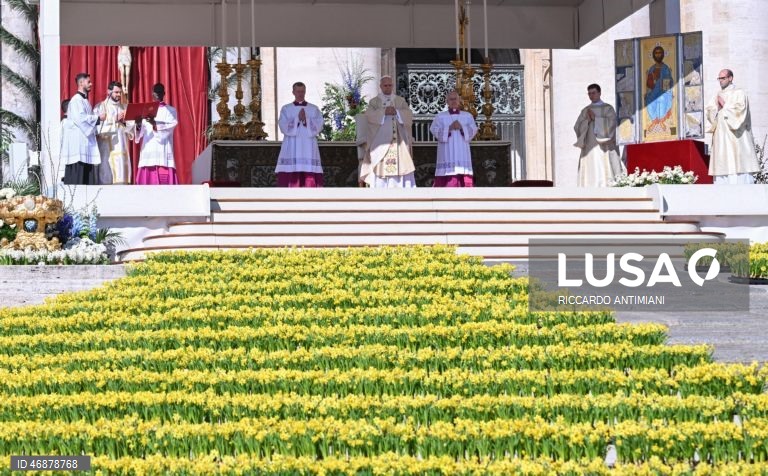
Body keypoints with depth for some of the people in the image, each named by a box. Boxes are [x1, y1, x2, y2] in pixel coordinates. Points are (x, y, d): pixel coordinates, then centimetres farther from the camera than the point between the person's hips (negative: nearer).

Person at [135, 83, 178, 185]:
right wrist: (138, 125, -14)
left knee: (165, 181, -10)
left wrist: (155, 124, -23)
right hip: (148, 152, 3)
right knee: (147, 179, -4)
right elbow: (140, 132, 9)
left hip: (163, 152, -3)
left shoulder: (171, 111, 11)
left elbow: (170, 127, -8)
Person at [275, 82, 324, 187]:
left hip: (309, 148, 1)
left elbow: (319, 126, 1)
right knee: (290, 177, -10)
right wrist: (297, 119, -12)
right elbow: (283, 126, -1)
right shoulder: (286, 109, 11)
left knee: (310, 177, -8)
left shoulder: (314, 109, 13)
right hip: (291, 148, -1)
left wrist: (306, 120, -14)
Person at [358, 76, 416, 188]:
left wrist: (396, 112, -14)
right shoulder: (374, 102, 11)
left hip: (398, 141, 1)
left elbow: (409, 115, 2)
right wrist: (384, 112, -17)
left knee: (401, 165, -7)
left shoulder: (400, 101, 15)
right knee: (381, 169, -9)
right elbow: (369, 115, -6)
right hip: (380, 140, -1)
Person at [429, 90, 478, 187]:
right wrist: (449, 128, -18)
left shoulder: (468, 116, 13)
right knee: (446, 181, -9)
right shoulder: (440, 117, 8)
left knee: (464, 179, -4)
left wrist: (461, 127, -17)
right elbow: (434, 131, -5)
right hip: (447, 155, -2)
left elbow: (473, 130, 1)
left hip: (462, 154, 2)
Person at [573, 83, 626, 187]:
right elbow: (577, 127, 9)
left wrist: (595, 118, -9)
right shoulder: (585, 111, 17)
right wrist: (587, 121, -8)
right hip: (589, 148, 3)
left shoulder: (608, 108, 8)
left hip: (604, 147, -3)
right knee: (590, 173, -5)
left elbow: (611, 123, -6)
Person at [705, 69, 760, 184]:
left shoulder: (739, 93, 2)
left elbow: (739, 110, -11)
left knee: (737, 164, -11)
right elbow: (709, 111, 13)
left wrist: (724, 105, -5)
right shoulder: (718, 95, 19)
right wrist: (717, 107, -6)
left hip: (735, 137, -6)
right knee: (722, 165, -1)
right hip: (721, 137, 6)